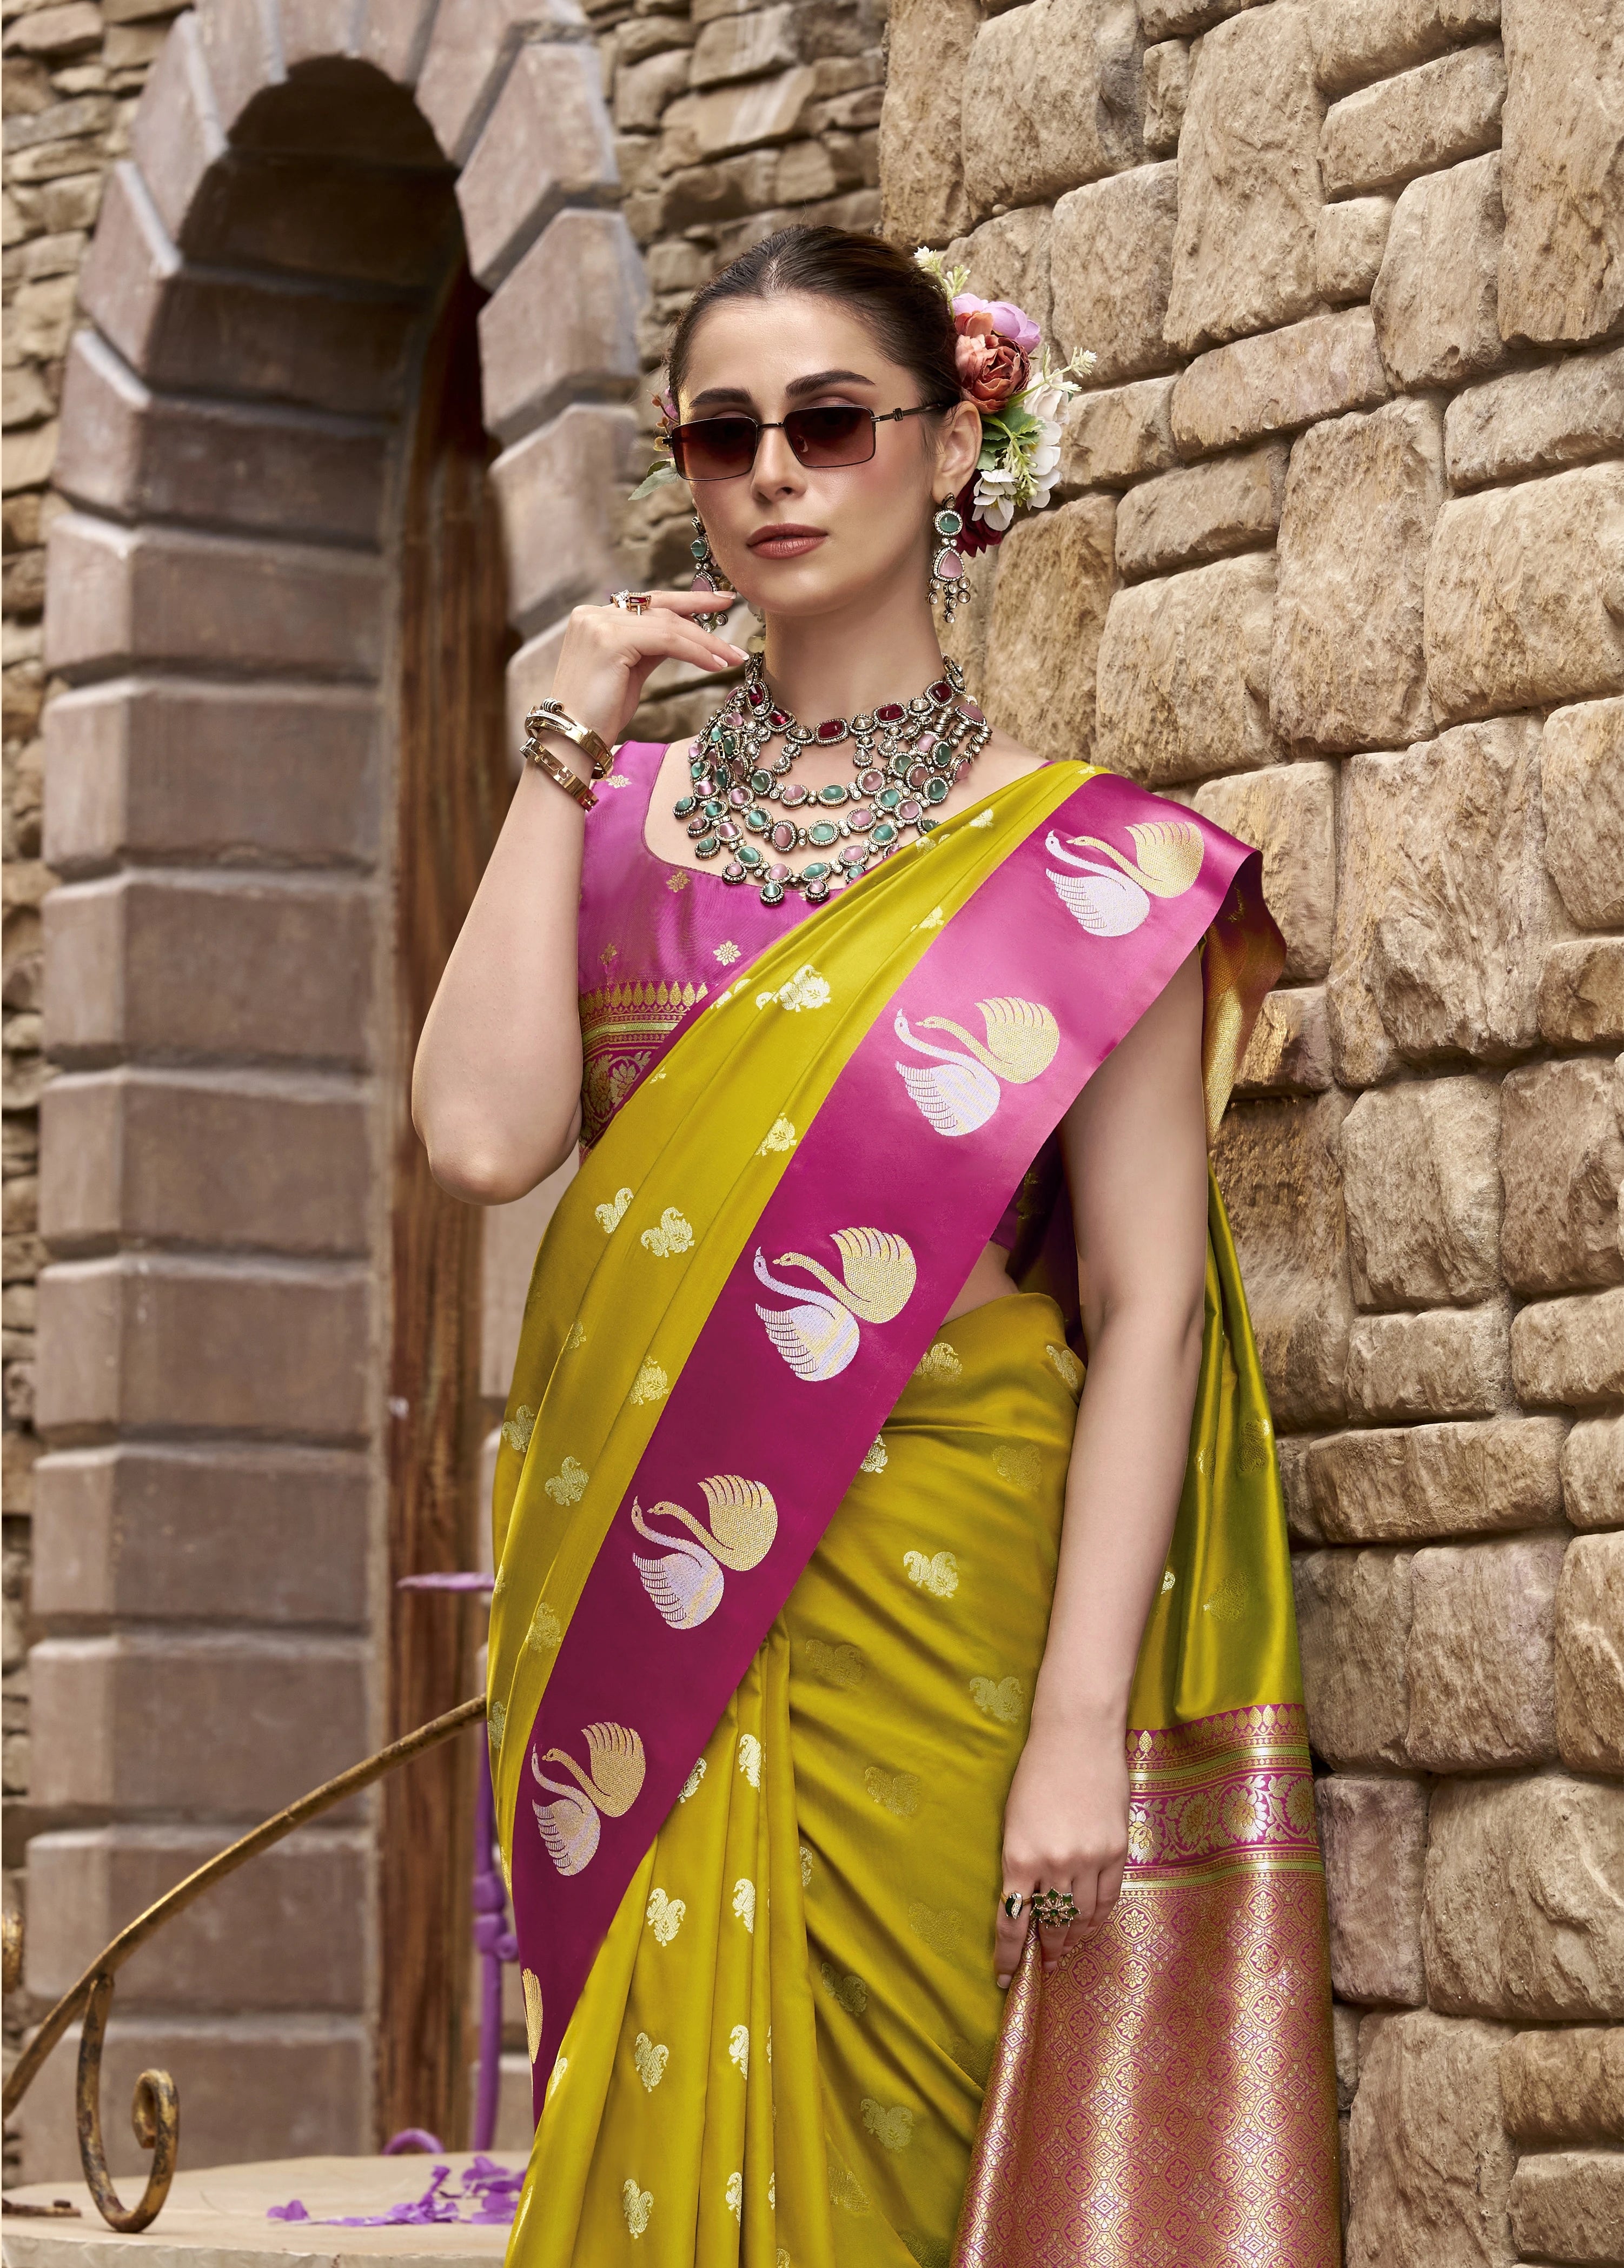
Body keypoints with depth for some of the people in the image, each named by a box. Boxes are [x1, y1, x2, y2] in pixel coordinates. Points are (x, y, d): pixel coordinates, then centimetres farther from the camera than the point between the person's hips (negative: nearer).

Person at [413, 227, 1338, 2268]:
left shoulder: (1083, 861, -1)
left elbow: (1148, 1310, -6)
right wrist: (567, 755, -2)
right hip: (648, 1622, 3)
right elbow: (482, 1137, -8)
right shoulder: (618, 825, 10)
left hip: (941, 1615, -3)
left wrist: (1083, 1723, -15)